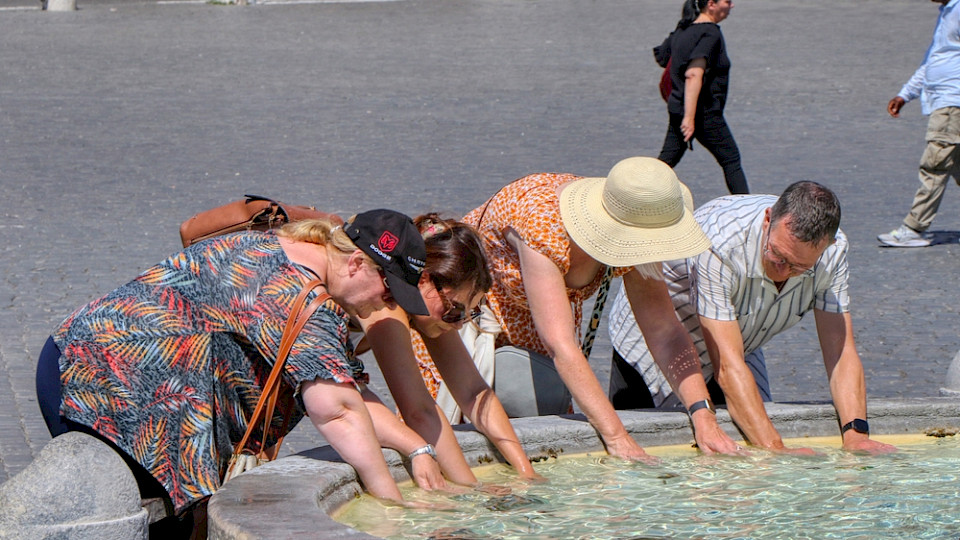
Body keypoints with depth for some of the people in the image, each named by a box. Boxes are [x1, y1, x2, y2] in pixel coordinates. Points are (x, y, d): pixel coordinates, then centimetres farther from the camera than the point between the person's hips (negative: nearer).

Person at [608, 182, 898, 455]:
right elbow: (727, 365, -42)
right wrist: (775, 449, -48)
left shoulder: (831, 251, -24)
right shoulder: (718, 245, -41)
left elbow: (841, 352, -23)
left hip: (740, 344, 5)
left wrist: (855, 435, -39)